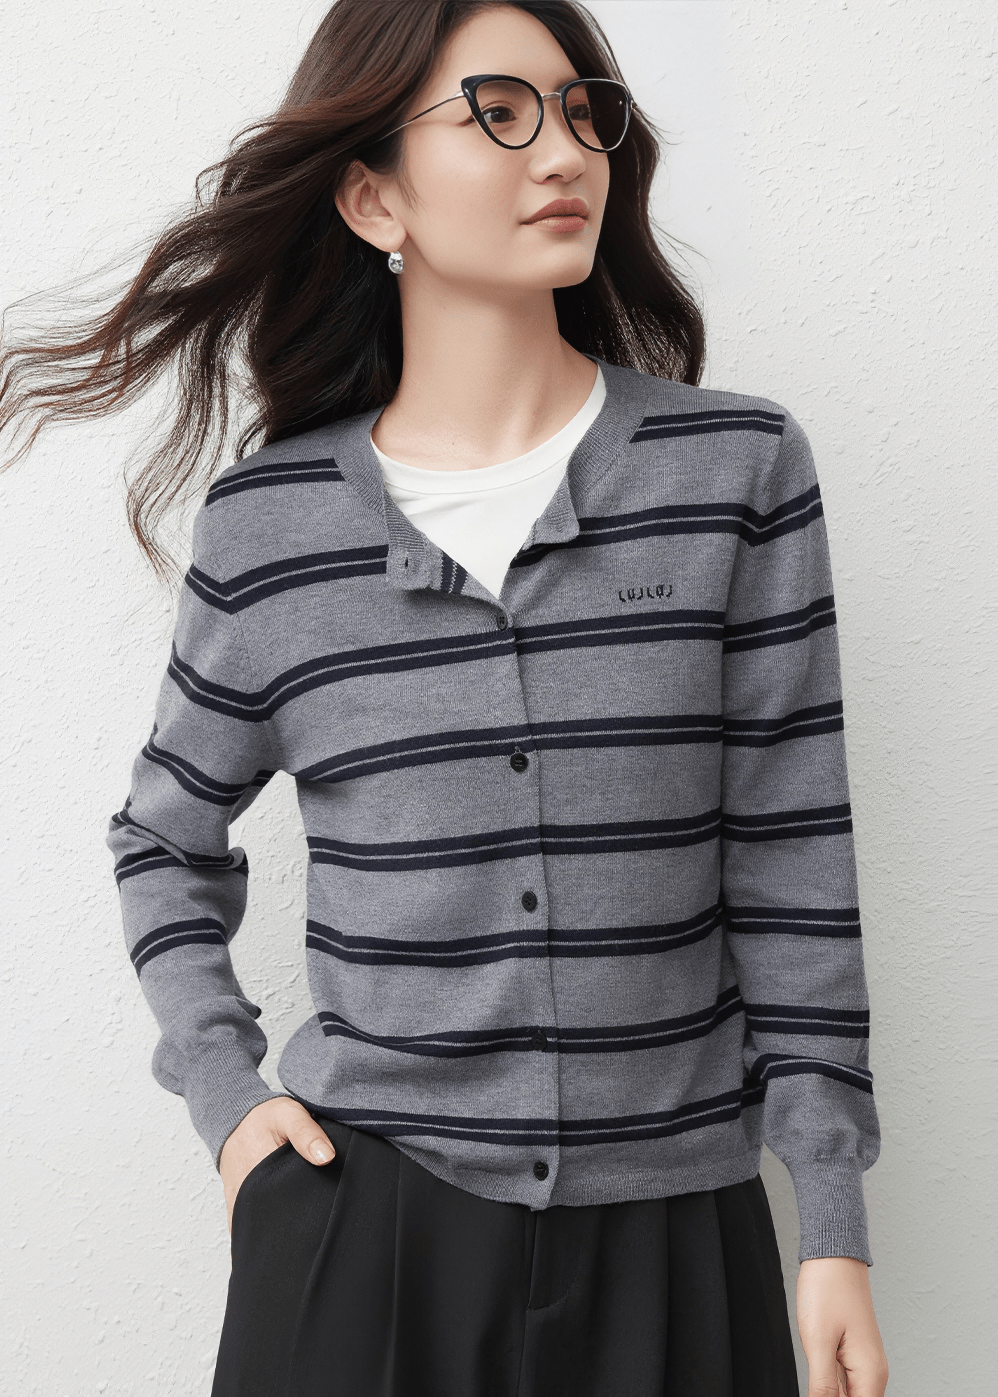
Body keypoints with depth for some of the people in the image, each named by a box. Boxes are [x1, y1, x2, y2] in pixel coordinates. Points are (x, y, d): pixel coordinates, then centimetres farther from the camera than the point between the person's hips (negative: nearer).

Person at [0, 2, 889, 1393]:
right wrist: (225, 1092, 2)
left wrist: (836, 1227, -2)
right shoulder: (269, 523, -1)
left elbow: (790, 861, -2)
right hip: (361, 1214, 0)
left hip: (672, 1227, 1)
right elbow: (166, 838, 14)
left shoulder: (739, 470, -3)